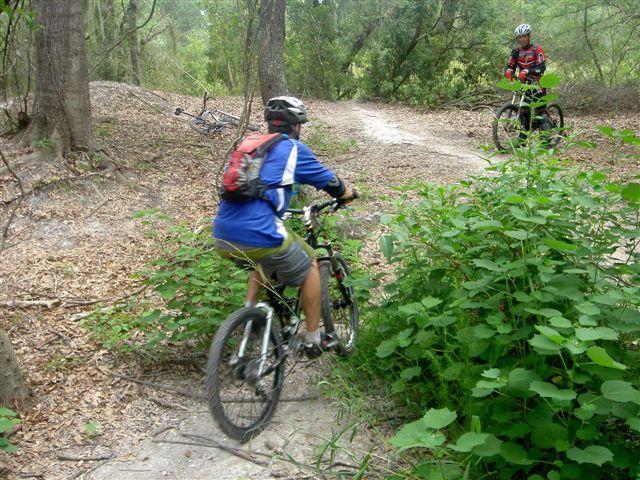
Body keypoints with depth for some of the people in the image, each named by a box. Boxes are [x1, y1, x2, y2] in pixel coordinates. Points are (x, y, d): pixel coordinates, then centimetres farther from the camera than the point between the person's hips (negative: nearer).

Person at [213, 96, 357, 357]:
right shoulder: (293, 148, 3)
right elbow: (327, 180, 14)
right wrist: (348, 193, 35)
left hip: (223, 237, 7)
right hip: (258, 235, -7)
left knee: (264, 261, 37)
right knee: (310, 266, 18)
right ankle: (313, 339, 24)